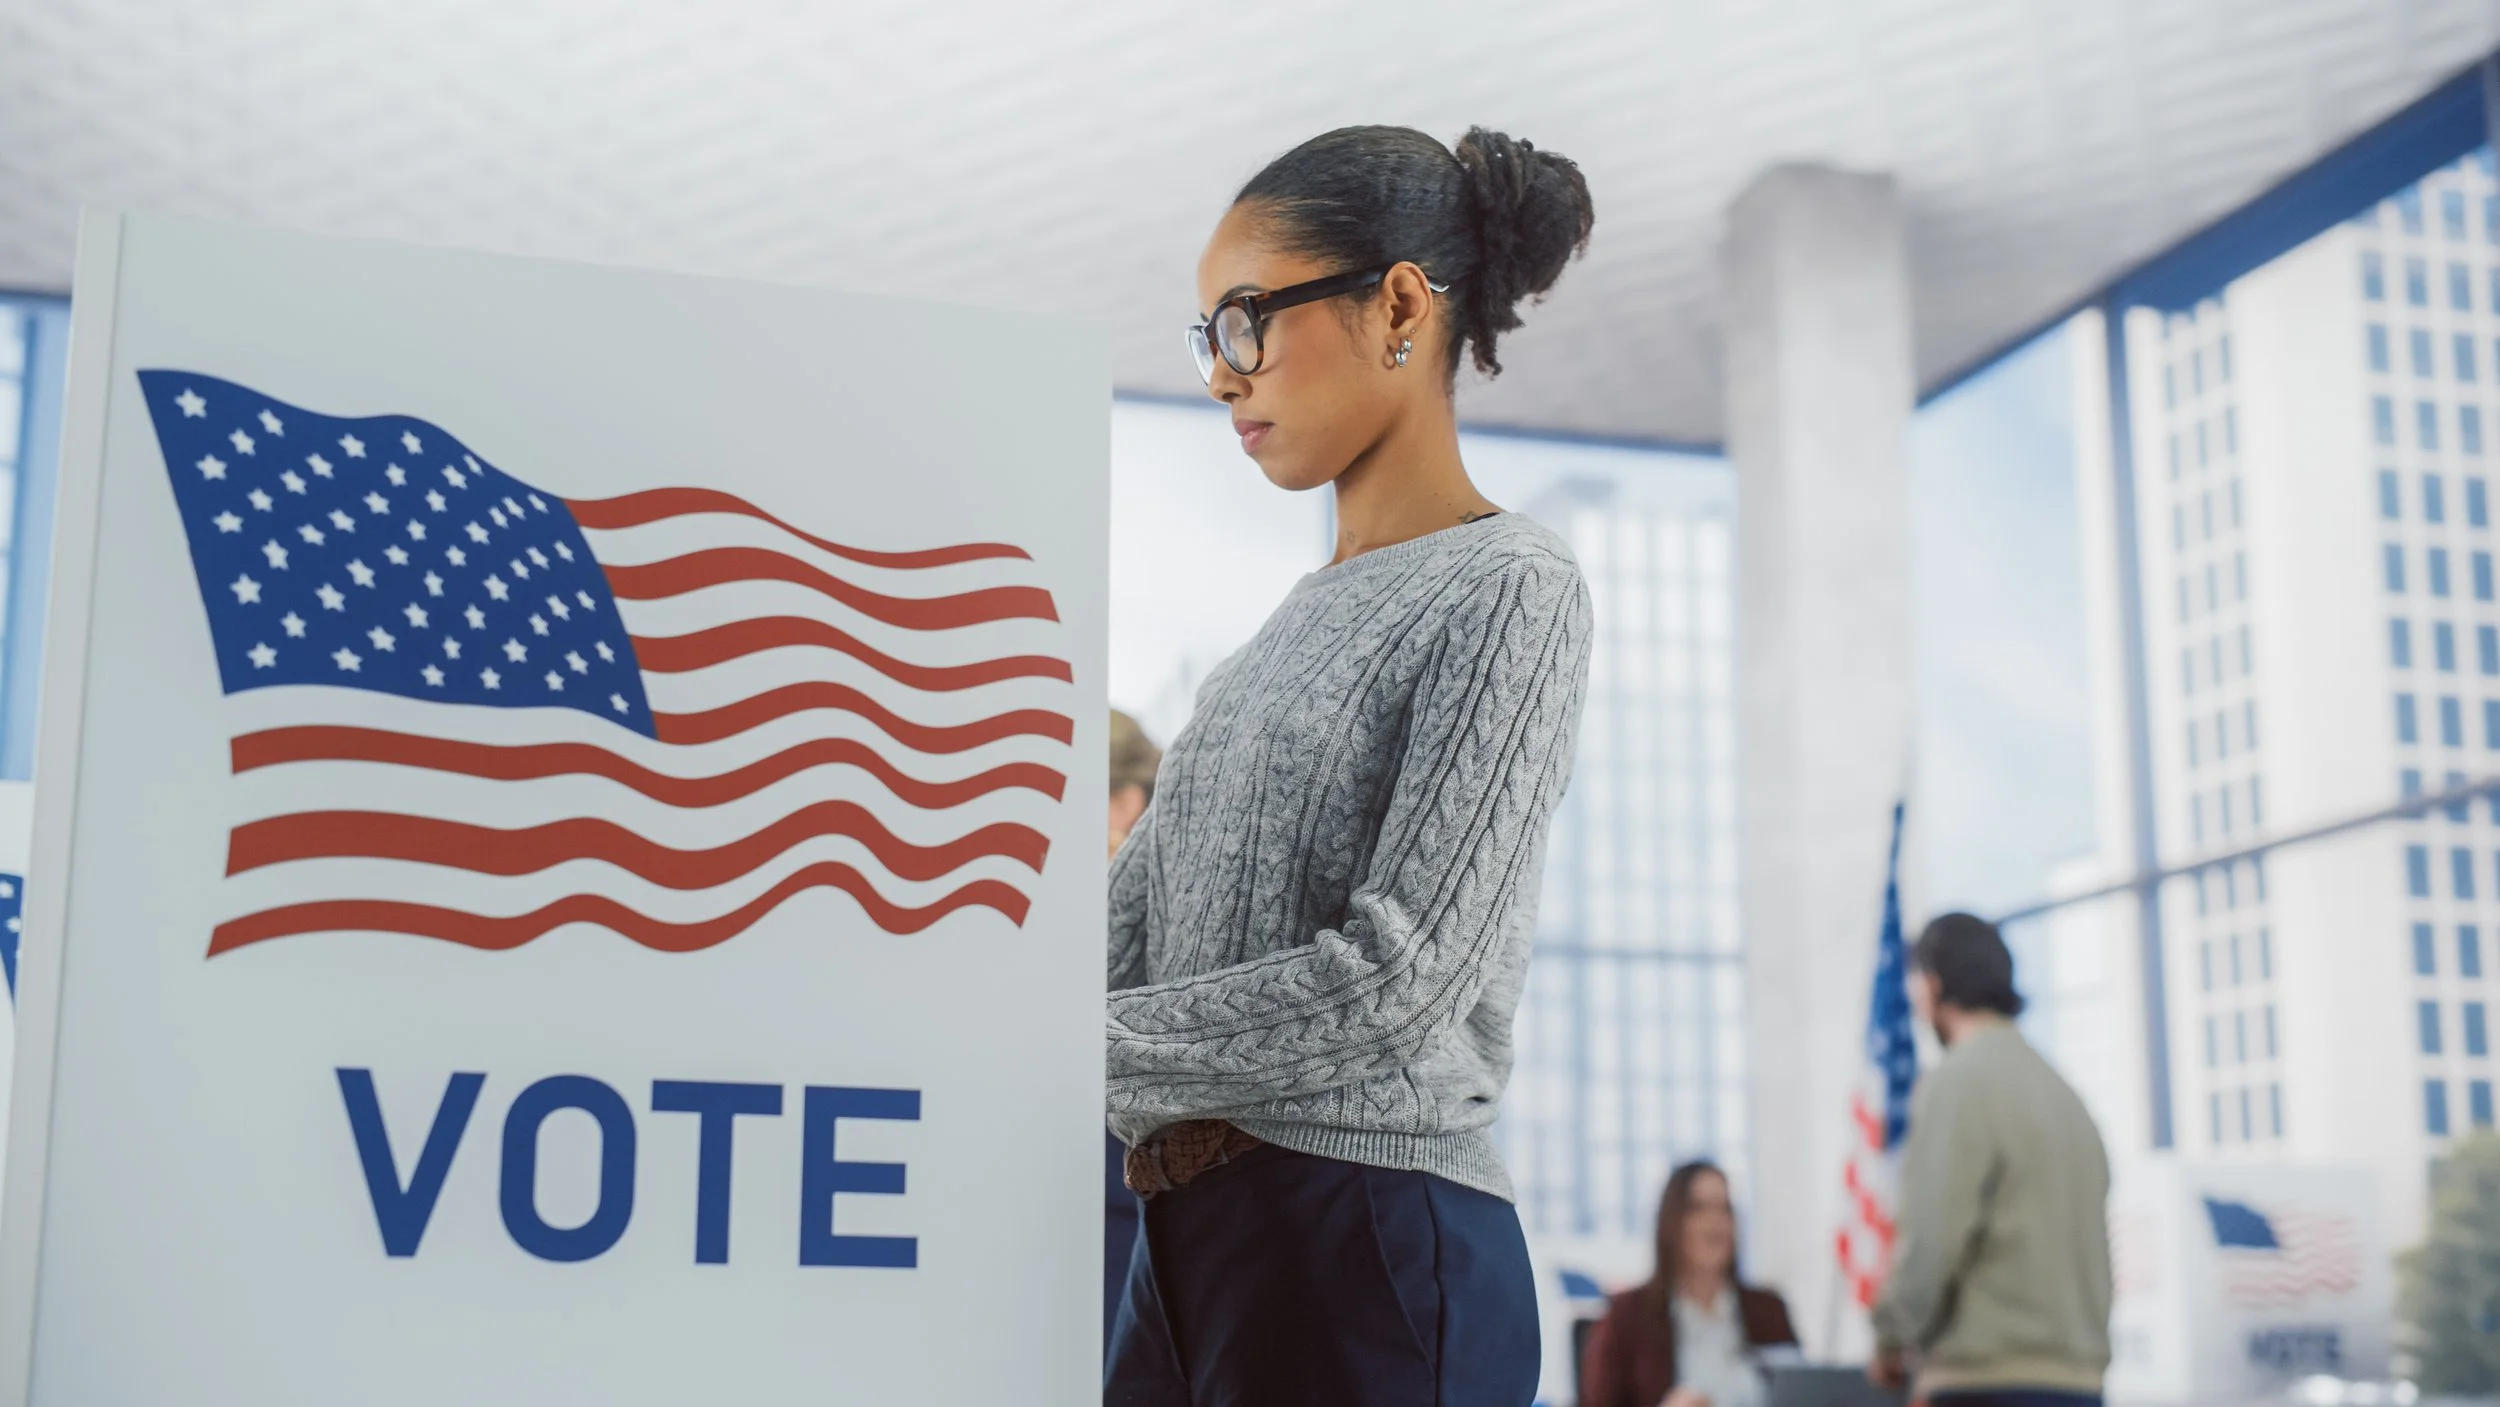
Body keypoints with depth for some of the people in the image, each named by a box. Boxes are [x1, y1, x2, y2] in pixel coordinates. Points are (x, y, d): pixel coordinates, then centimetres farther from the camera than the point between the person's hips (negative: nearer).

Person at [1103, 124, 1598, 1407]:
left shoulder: (1508, 591, -8)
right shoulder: (1298, 617, 16)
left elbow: (1397, 972, -17)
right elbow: (1126, 916, 12)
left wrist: (1067, 1053, -14)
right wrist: (1153, 1110, -7)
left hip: (1374, 1242, -7)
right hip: (1192, 1231, 7)